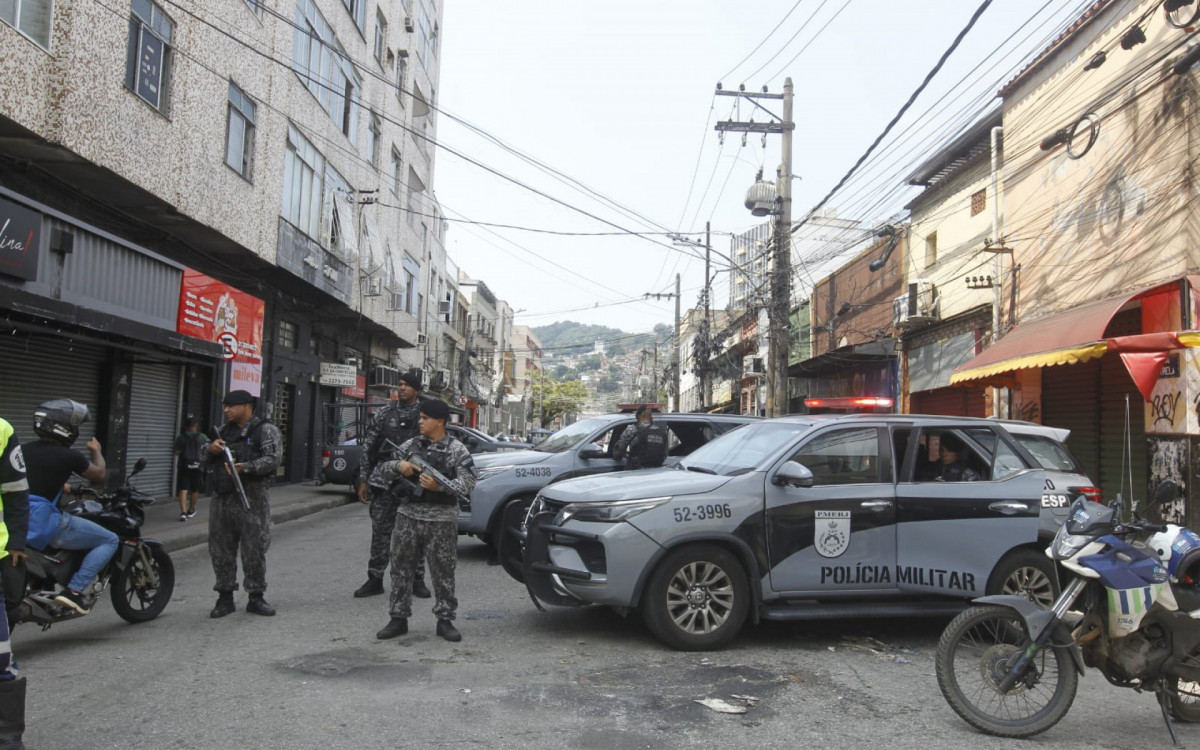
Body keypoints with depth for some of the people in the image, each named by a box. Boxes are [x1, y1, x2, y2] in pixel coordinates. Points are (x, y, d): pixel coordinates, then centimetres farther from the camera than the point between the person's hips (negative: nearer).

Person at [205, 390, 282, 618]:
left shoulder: (266, 430, -1)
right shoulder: (224, 430, 19)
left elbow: (273, 459, -14)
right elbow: (208, 462, 24)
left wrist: (245, 468, -26)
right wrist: (211, 449, 1)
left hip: (252, 499, -6)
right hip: (223, 497, 6)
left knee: (254, 550, -1)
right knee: (221, 550, 8)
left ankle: (256, 597, 9)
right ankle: (225, 597, 18)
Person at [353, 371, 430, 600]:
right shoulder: (384, 414, 7)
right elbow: (368, 446, 9)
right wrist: (364, 480, 6)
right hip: (384, 480, 2)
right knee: (380, 531, 6)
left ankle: (417, 580, 16)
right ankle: (375, 579, 15)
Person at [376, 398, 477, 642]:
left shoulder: (457, 450, -3)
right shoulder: (411, 445, 9)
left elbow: (468, 483, -10)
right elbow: (386, 467, 15)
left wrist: (439, 486, -24)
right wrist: (398, 465, -8)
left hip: (441, 520, -4)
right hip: (409, 515, 4)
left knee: (443, 572, 3)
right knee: (400, 567, 7)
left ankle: (445, 620, 15)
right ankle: (398, 618, 18)